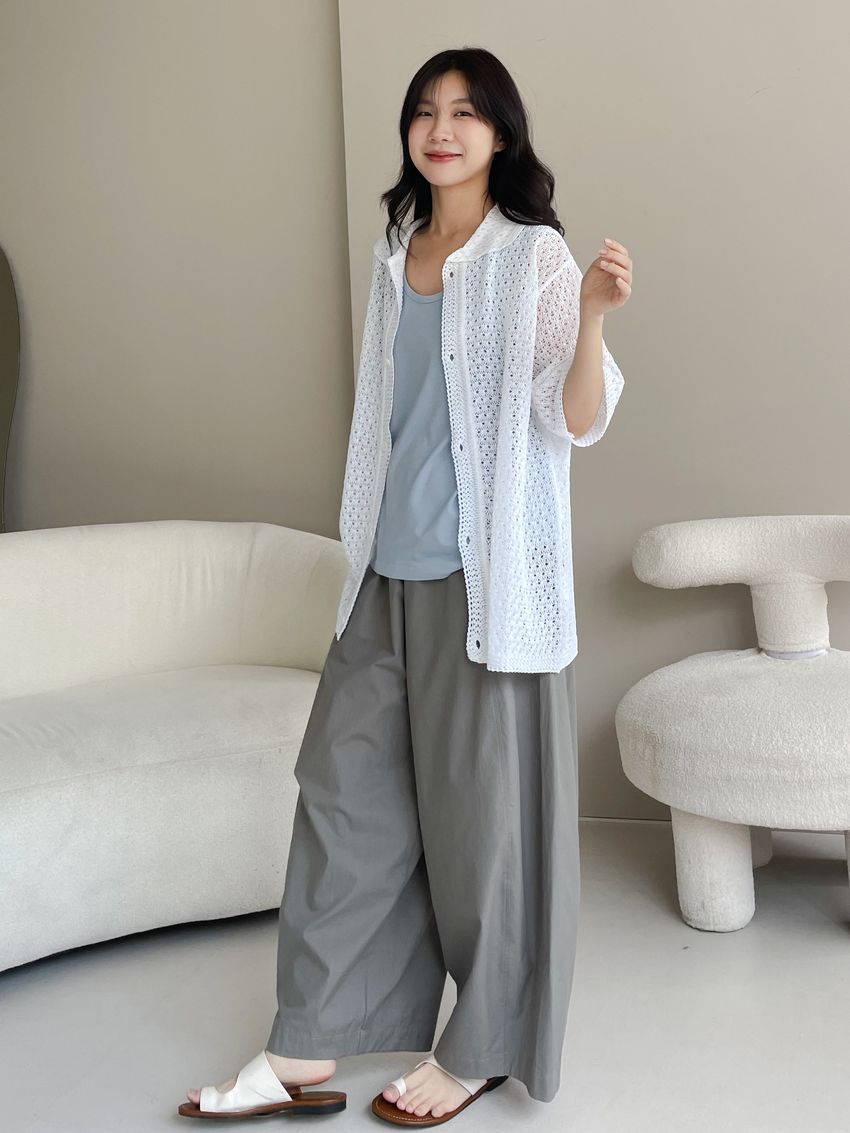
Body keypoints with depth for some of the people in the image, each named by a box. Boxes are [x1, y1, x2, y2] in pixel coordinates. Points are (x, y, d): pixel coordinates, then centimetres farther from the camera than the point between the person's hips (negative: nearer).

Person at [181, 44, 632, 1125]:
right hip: (390, 576, 7)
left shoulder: (533, 256, -4)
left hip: (489, 578, -6)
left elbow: (575, 422, -9)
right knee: (344, 792, 6)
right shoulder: (395, 256, 14)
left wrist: (593, 315, -27)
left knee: (484, 808, 1)